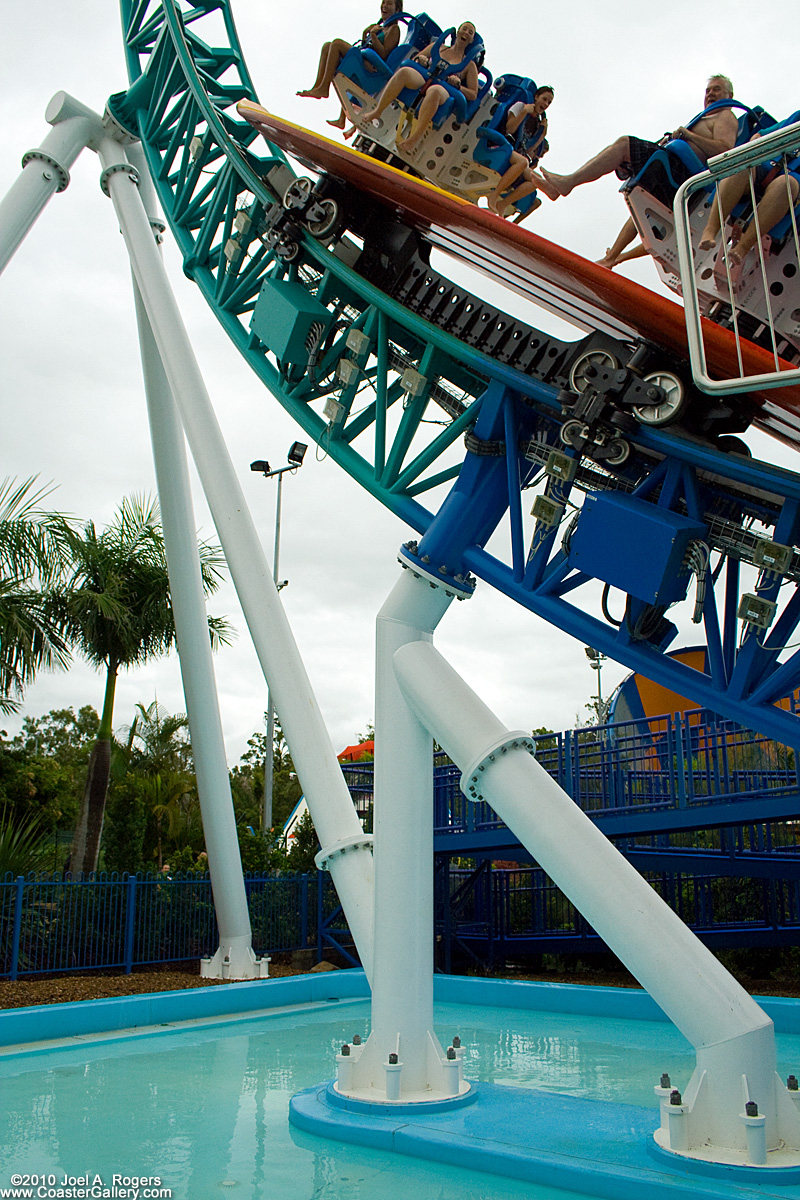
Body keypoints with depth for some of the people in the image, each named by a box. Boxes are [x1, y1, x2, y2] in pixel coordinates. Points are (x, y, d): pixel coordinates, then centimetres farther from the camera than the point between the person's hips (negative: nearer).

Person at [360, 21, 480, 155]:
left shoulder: (470, 65, 23)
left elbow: (473, 95, 15)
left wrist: (458, 85, -3)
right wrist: (420, 59, 3)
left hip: (444, 90, -2)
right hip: (421, 81, 2)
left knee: (434, 91, -42)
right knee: (405, 71, -33)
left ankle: (415, 138, -43)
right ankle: (376, 111, -23)